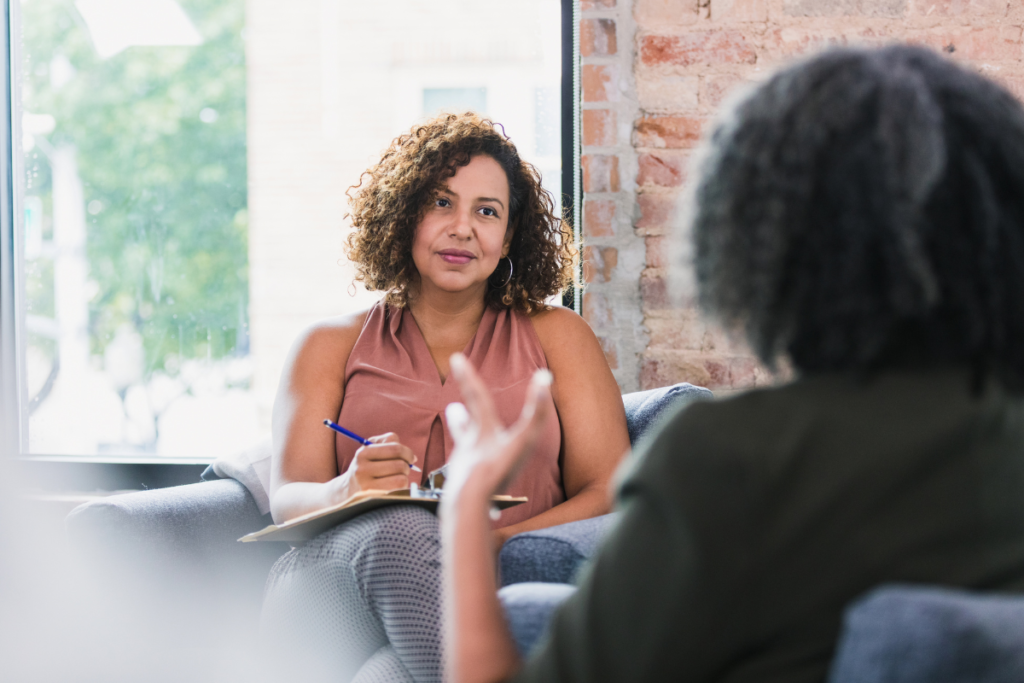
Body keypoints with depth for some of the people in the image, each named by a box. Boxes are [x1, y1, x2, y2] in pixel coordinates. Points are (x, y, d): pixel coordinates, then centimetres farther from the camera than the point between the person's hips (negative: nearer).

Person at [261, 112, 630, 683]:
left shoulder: (557, 337, 22)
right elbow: (287, 501, 8)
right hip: (337, 589, 1)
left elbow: (611, 495, 8)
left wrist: (493, 543, -12)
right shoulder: (331, 347, 22)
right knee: (400, 530, -38)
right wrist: (345, 493, -18)